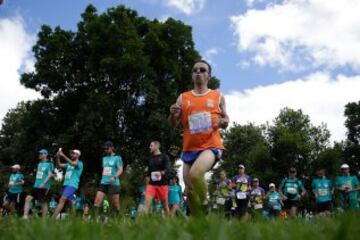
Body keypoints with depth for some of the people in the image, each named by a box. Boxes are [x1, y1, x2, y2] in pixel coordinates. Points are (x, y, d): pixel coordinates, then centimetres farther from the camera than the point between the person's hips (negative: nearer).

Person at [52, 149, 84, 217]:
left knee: (62, 200, -21)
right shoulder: (68, 164, 20)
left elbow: (73, 164, -21)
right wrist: (58, 157, -6)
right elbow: (59, 165, 11)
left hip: (72, 185, -8)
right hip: (66, 184, 8)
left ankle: (52, 218, -28)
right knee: (70, 203, 10)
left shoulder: (80, 163, -2)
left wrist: (63, 155, -26)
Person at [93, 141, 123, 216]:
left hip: (114, 184, -5)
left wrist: (114, 177, -27)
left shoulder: (117, 158, -1)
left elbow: (120, 170, -12)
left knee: (115, 204, -1)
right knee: (97, 201, -9)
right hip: (103, 183, 6)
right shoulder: (104, 158, 18)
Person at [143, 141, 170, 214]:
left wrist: (161, 173, -31)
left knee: (165, 205, 5)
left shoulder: (164, 156, 1)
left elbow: (168, 168, -11)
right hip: (151, 184, 3)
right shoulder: (150, 159, 16)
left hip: (162, 184, -3)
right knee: (147, 201, -14)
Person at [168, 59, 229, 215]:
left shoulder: (218, 96, 7)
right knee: (189, 189, 4)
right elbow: (174, 124, 10)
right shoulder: (183, 97, 10)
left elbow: (225, 118, 14)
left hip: (211, 145, -3)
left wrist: (223, 122, -10)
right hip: (189, 148, 4)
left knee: (195, 174, -29)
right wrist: (173, 115, -13)